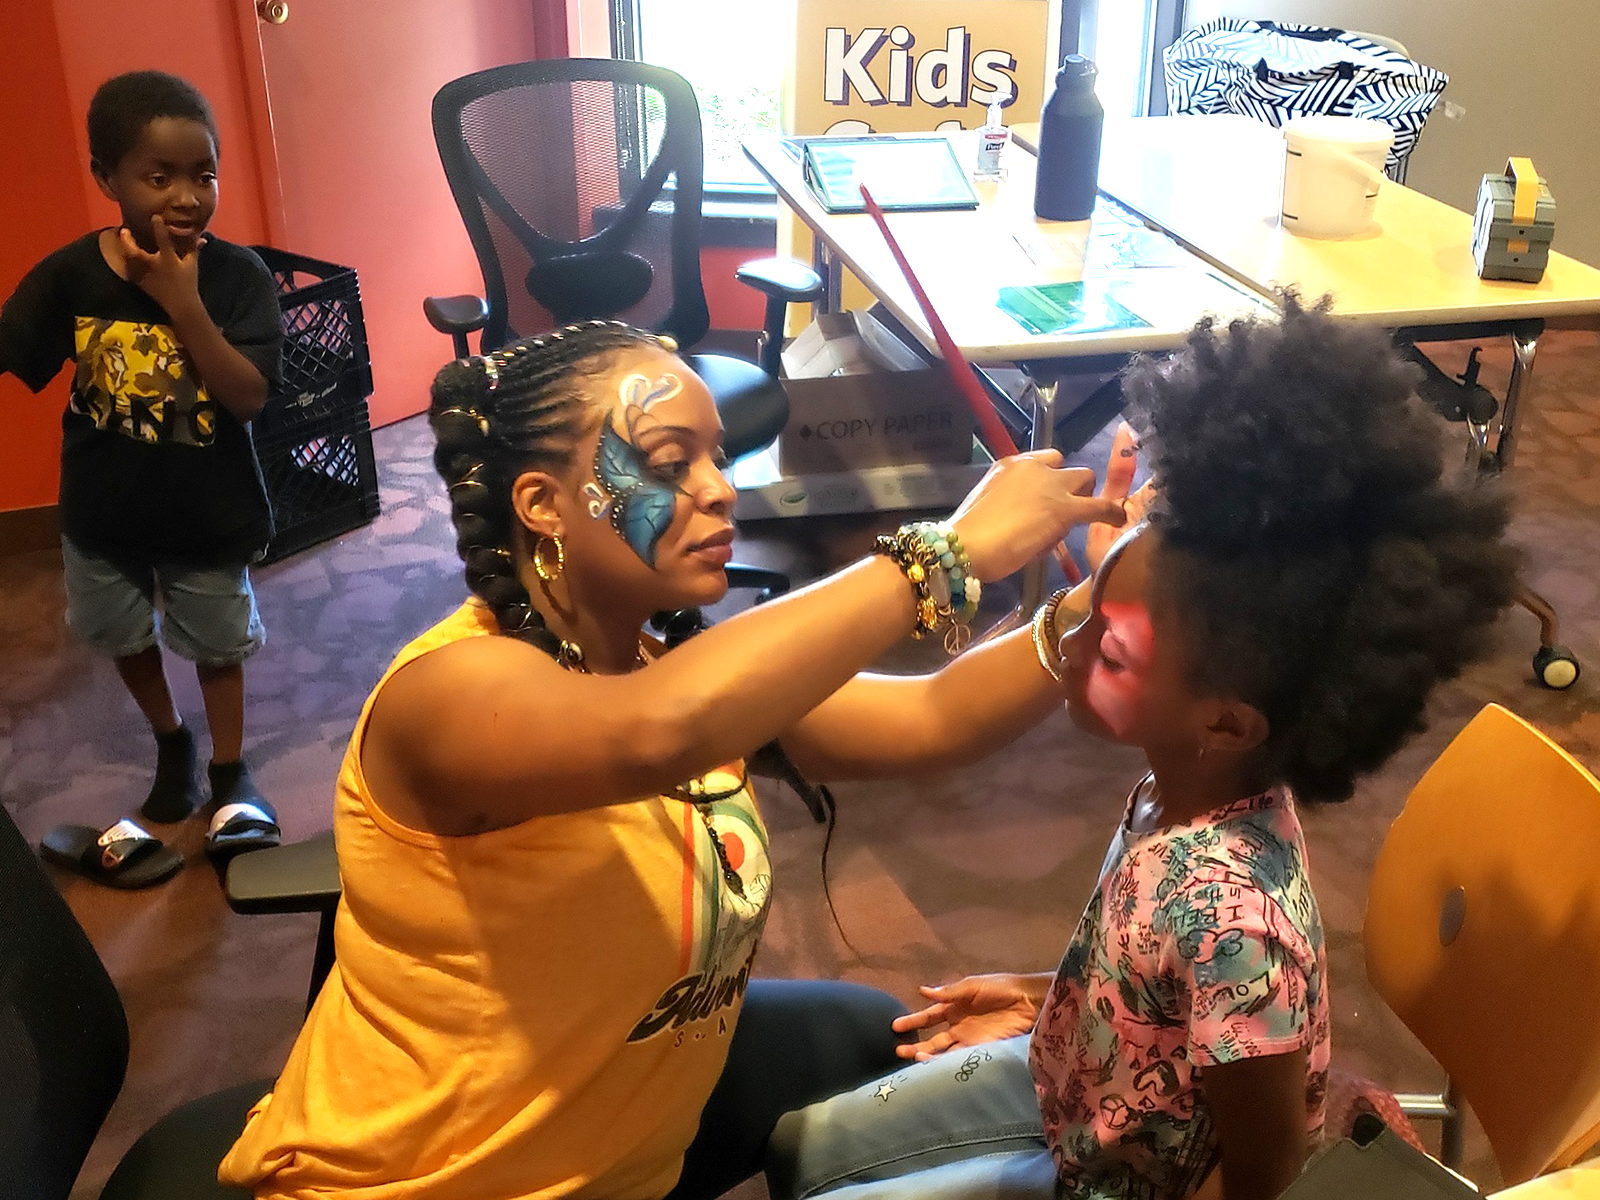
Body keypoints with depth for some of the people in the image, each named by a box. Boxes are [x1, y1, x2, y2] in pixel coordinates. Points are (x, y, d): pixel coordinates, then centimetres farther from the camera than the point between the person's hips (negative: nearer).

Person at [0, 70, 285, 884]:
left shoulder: (237, 276, -19)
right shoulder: (70, 274, -15)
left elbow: (249, 397, -27)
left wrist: (183, 304, -34)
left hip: (208, 515, -3)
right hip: (103, 512, 3)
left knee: (217, 645, 17)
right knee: (126, 638, 24)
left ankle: (229, 771, 39)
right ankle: (171, 745, 51)